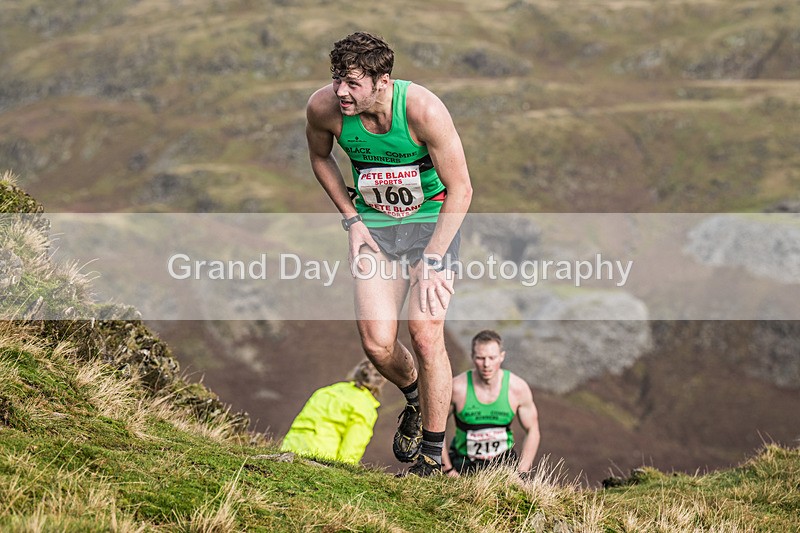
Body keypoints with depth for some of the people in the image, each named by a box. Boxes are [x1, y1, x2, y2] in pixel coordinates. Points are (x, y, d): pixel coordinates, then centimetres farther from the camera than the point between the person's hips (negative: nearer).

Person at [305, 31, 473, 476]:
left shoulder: (422, 109, -27)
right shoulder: (323, 108, -17)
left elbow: (460, 189, -18)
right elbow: (320, 156, 8)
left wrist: (430, 261, -22)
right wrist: (351, 219, 0)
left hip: (433, 219, -3)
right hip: (374, 225, 3)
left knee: (426, 334, -17)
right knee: (376, 344, -9)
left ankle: (433, 456, -1)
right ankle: (415, 399, 27)